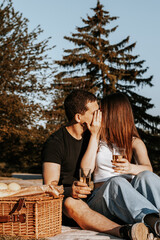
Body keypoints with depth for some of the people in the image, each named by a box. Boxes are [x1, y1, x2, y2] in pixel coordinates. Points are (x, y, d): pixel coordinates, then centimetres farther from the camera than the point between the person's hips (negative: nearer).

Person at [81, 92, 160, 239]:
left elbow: (148, 168, -7)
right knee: (116, 182, -34)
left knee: (146, 176, -29)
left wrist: (131, 168, -30)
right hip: (102, 198, -1)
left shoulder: (134, 142, 15)